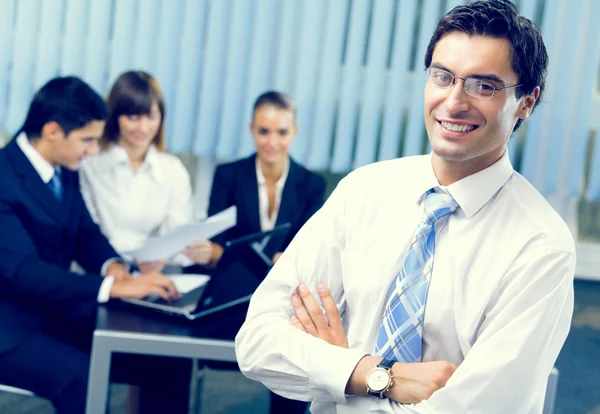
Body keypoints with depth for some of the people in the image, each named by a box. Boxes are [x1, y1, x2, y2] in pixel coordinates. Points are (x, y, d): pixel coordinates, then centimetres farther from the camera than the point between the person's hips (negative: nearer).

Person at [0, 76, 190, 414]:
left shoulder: (64, 170, 4)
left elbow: (86, 233, 13)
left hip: (58, 313, 8)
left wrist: (112, 265, -10)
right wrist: (114, 287, -36)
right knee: (84, 380, -31)